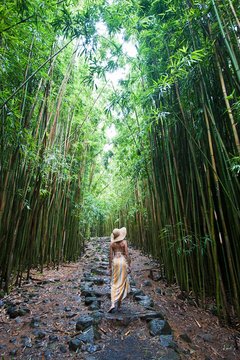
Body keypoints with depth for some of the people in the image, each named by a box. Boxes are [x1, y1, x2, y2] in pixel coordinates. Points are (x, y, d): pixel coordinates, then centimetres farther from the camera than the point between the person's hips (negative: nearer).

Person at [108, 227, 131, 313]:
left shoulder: (112, 243, -3)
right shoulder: (124, 242, -9)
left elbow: (110, 256, -1)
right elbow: (127, 254, -9)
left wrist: (110, 267, 7)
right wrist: (129, 265, -1)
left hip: (115, 262, 2)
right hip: (123, 261, -1)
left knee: (114, 283, 10)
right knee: (122, 283, 13)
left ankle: (113, 303, -3)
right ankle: (118, 303, 21)